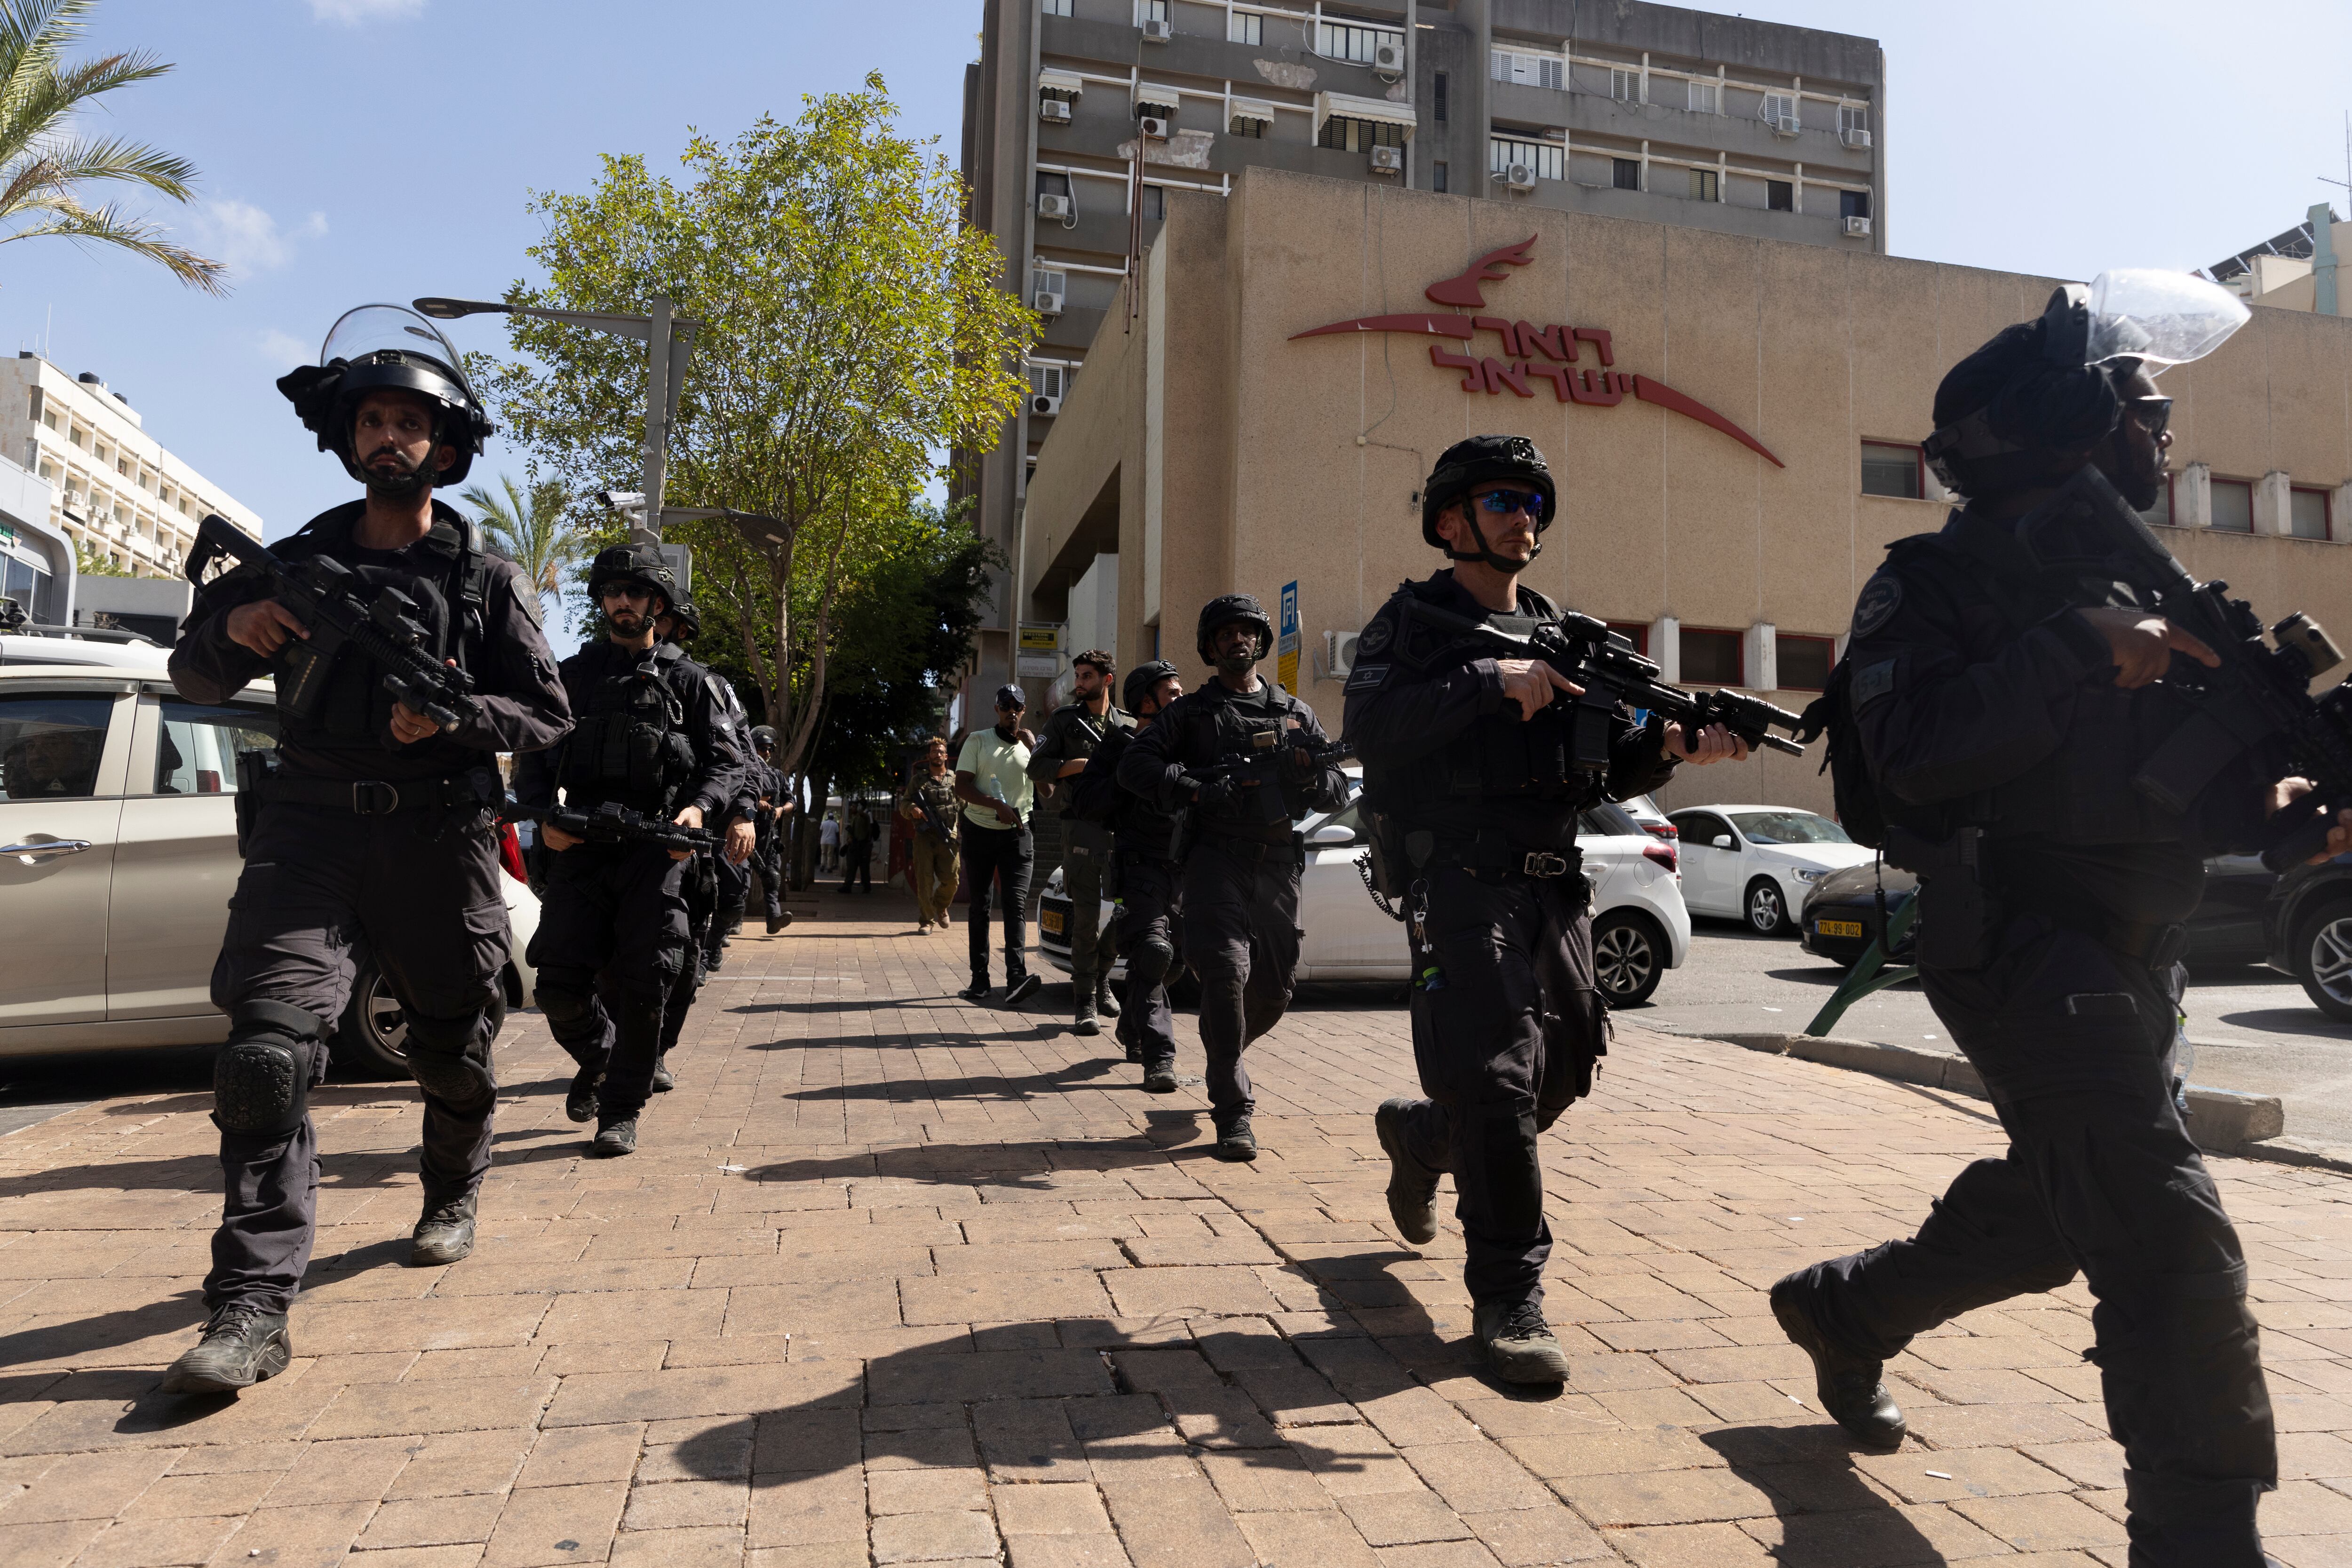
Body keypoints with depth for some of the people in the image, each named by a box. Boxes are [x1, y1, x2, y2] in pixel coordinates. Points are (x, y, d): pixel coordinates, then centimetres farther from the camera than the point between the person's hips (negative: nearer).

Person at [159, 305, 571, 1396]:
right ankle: (253, 1308, -12)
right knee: (268, 1049, -14)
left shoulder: (485, 579, 7)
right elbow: (198, 680, 17)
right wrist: (231, 627, -5)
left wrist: (457, 714, -14)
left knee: (454, 1050, 11)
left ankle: (452, 1200, 39)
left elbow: (549, 714, 5)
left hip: (439, 839, 0)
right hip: (309, 829, 1)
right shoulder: (301, 561, 12)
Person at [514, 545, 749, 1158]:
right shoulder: (572, 676, 16)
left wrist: (699, 807, -14)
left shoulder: (689, 681, 11)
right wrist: (544, 814, -5)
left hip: (657, 849, -2)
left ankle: (621, 1111, 11)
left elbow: (728, 760, 6)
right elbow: (532, 758, 15)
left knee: (642, 988, -4)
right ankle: (597, 1055, 29)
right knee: (559, 986, -3)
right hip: (582, 847, 2)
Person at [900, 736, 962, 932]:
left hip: (948, 837, 1)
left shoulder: (955, 780, 13)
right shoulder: (918, 780, 11)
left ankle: (941, 907, 26)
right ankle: (926, 920, 7)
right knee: (925, 881, -3)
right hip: (924, 837, -1)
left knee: (951, 880, -3)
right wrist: (912, 809, -13)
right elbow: (904, 803, 10)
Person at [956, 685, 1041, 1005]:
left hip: (1017, 834, 0)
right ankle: (979, 978, 9)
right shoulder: (978, 741, 5)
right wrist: (998, 806, -16)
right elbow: (962, 787, -4)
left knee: (1017, 903, -13)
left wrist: (1033, 747, -10)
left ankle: (1016, 977, -24)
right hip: (979, 832, 0)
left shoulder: (1032, 746, 11)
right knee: (979, 906, 5)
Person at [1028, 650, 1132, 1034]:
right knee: (1086, 915, -5)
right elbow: (1037, 767, 3)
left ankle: (1101, 974, 26)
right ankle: (1085, 1005, 1)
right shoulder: (1064, 720, 9)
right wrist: (1079, 765, -10)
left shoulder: (1128, 726, 15)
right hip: (1082, 826, -3)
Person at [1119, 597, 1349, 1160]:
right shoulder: (1191, 711, 12)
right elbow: (1135, 765, -1)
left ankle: (1223, 1055, 40)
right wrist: (1198, 791, -14)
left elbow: (1340, 790, 16)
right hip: (1217, 860, -3)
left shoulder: (1295, 714, 19)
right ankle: (1233, 1111, -11)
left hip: (1277, 865, 3)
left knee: (1272, 993, 7)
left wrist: (1310, 779, -7)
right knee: (1227, 971, -20)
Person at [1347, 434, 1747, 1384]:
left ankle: (1420, 1136, 41)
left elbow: (1607, 767, 15)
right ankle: (1507, 1298, 0)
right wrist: (1493, 680, -25)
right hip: (1463, 882, -6)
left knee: (1562, 1073, 14)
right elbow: (1371, 723, -18)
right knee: (1496, 1081, -12)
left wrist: (1670, 747, -6)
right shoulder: (1416, 620, 1)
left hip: (1555, 887, 7)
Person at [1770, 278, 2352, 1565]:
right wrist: (2082, 653, -23)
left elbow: (2178, 776, 17)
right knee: (2171, 1241, -17)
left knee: (2051, 1209, 19)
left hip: (2134, 956, 9)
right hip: (2019, 939, -9)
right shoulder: (1941, 580, -7)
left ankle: (1845, 1309, 41)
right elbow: (1912, 753, -24)